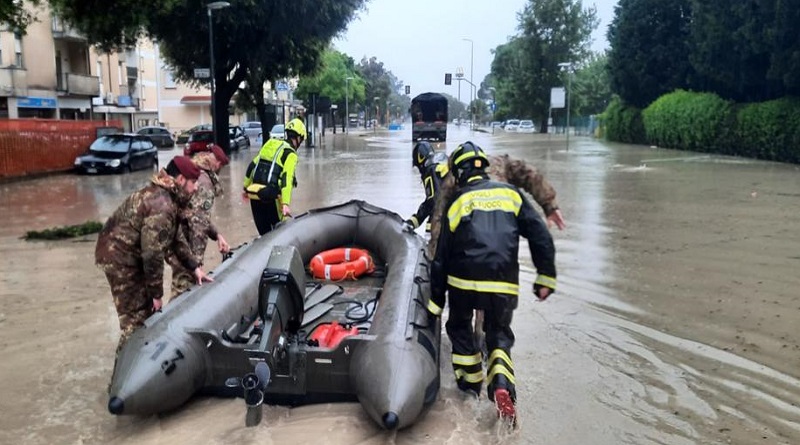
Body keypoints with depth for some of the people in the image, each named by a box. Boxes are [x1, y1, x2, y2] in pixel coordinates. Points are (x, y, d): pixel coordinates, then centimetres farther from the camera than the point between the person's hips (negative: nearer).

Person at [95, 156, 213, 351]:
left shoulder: (163, 196, 7)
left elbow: (175, 238, 14)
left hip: (125, 254, 10)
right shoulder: (162, 207, -26)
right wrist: (157, 293, -18)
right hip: (119, 257, -10)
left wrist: (195, 267, 9)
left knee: (146, 309, 18)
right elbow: (152, 254, -27)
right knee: (136, 318, -5)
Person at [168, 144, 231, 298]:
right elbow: (198, 222, -21)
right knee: (184, 284, -4)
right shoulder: (203, 180, -16)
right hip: (179, 239, -10)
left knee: (183, 280, 18)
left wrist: (217, 234, 12)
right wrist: (197, 258, -21)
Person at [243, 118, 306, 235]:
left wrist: (246, 187, 26)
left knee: (264, 232, 14)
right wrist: (285, 204, -26)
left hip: (254, 194, 7)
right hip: (270, 197, -6)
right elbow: (287, 178, -19)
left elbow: (252, 166, 16)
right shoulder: (291, 154, -6)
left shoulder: (270, 144, 15)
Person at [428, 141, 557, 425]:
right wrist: (546, 277, 6)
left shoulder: (456, 203, 7)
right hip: (504, 286, 1)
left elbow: (441, 258, 9)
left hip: (464, 283, -1)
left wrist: (436, 301, 17)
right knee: (500, 335, 18)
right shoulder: (510, 193, 11)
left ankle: (471, 381, 29)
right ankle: (502, 386, -6)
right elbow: (540, 235, 2)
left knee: (459, 327, 26)